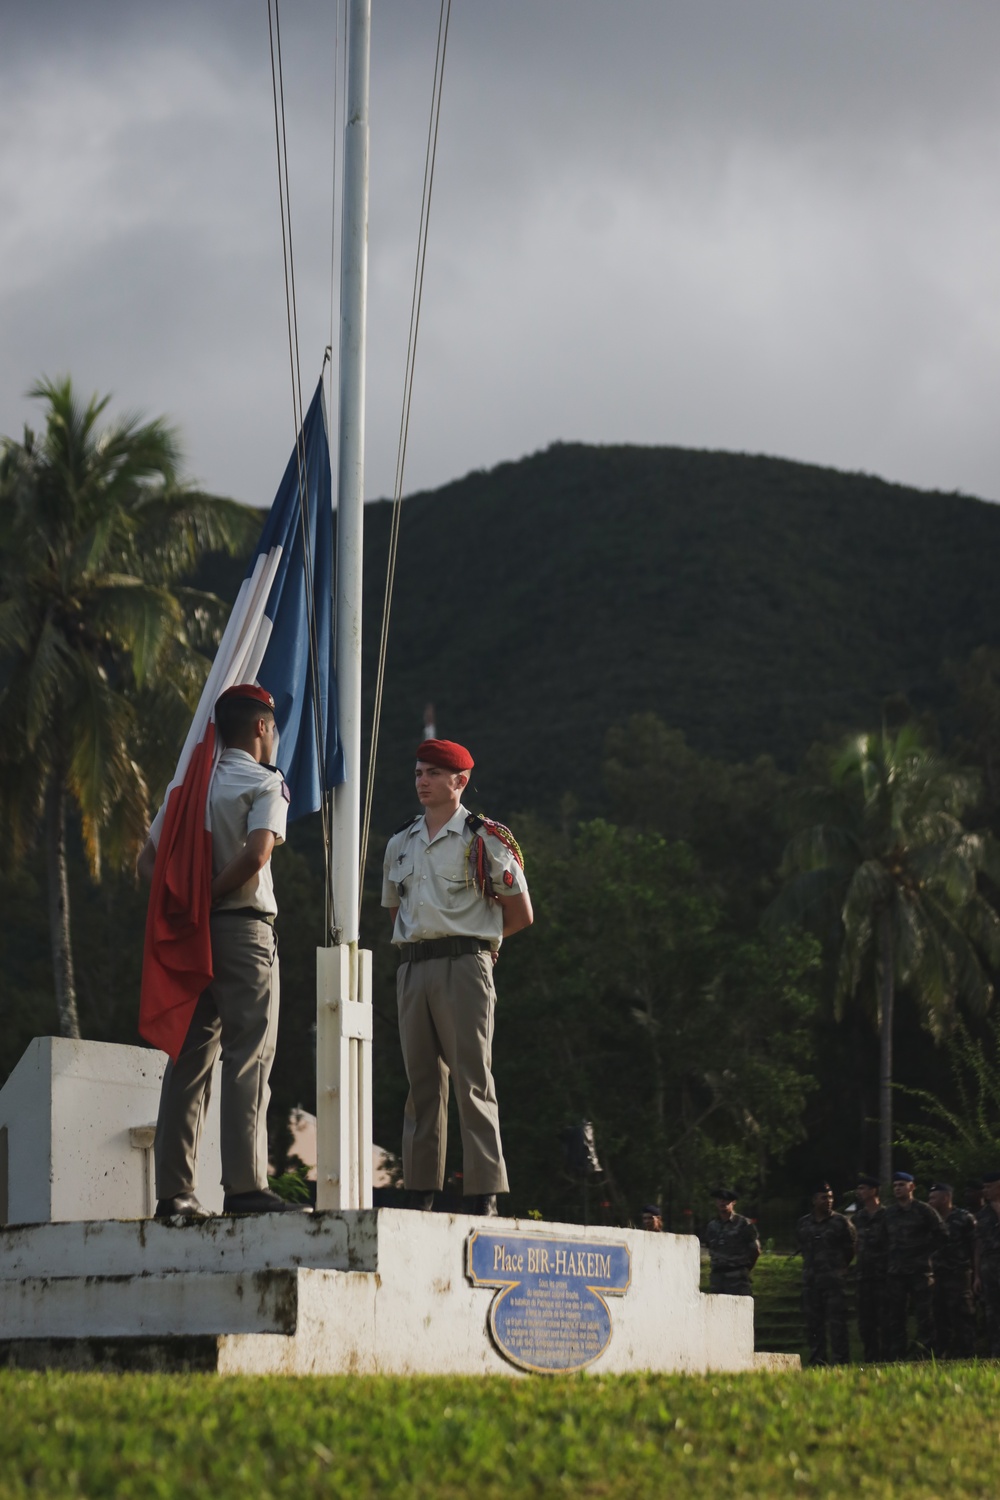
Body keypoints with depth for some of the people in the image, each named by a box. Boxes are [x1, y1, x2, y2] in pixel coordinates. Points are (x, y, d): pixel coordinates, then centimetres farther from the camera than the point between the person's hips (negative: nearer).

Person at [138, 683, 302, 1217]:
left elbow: (148, 860, 14)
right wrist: (208, 897, -10)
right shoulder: (265, 783, -4)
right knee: (247, 1057, -7)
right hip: (243, 928, -6)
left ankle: (173, 1190, 5)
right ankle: (244, 1184, -13)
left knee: (188, 1058, 7)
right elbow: (256, 855, -20)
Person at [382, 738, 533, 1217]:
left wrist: (471, 940, 6)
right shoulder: (400, 843, 17)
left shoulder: (486, 839, 0)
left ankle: (484, 1196, -9)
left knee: (473, 1081, -8)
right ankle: (420, 1192, 11)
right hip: (411, 968, 6)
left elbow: (521, 914, 3)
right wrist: (412, 945, 12)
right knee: (421, 1083, 7)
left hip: (463, 966, -6)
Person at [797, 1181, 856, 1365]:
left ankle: (841, 1360, -7)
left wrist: (840, 1267, 9)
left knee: (837, 1322, -8)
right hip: (810, 1280, 4)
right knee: (812, 1322, 5)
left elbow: (851, 1248, 7)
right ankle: (817, 1360, 10)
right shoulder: (803, 1223, 11)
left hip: (834, 1281, -4)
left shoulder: (840, 1222, 0)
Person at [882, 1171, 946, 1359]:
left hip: (919, 1271, -4)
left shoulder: (924, 1210, 0)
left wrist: (926, 1252, -3)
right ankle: (896, 1358, 7)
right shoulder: (888, 1213, 11)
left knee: (924, 1315, -5)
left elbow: (941, 1236, 2)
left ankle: (925, 1356, -2)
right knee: (894, 1316, 3)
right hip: (895, 1273, 4)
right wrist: (888, 1261, 9)